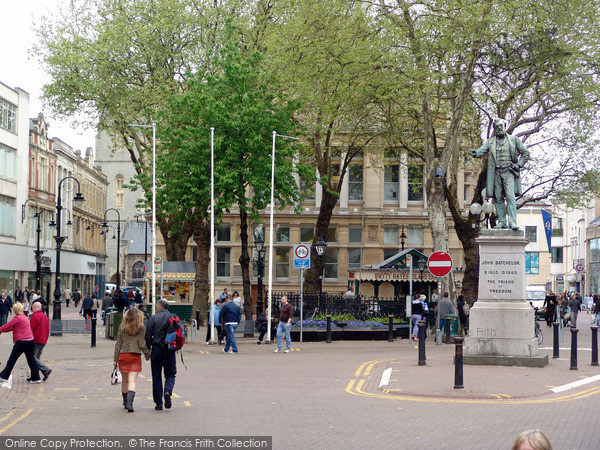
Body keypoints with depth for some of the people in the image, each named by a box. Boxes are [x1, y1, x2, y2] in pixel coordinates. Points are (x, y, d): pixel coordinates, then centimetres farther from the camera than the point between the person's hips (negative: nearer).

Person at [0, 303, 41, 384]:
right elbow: (12, 327, 27)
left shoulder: (17, 318, -10)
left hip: (22, 341, -8)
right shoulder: (25, 317, 18)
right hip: (31, 340, 8)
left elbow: (7, 326, -7)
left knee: (12, 359, 3)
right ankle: (35, 378, 8)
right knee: (31, 359, 9)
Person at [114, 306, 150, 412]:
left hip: (122, 355, 3)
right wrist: (148, 354, 11)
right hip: (135, 356, -3)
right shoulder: (140, 327, -3)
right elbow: (142, 344, -4)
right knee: (132, 381, -6)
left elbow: (118, 344, 7)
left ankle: (125, 402, 28)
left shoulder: (122, 327, 6)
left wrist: (116, 359, 11)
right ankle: (129, 402, -22)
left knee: (125, 380, 16)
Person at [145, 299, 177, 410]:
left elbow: (148, 336, -3)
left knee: (156, 377, 7)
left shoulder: (153, 318, -3)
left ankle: (158, 403, 7)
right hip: (170, 350, 1)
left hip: (157, 350, -1)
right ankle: (167, 391, -17)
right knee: (170, 374, 12)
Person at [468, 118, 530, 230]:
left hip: (509, 172, -2)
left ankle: (512, 222, -17)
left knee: (510, 196, -13)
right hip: (495, 173, 2)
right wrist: (475, 153, -26)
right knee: (498, 198, 2)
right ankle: (501, 222, 8)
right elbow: (482, 150, -3)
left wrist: (518, 165, 1)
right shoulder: (490, 142, 13)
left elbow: (525, 153, 14)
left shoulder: (514, 140, 10)